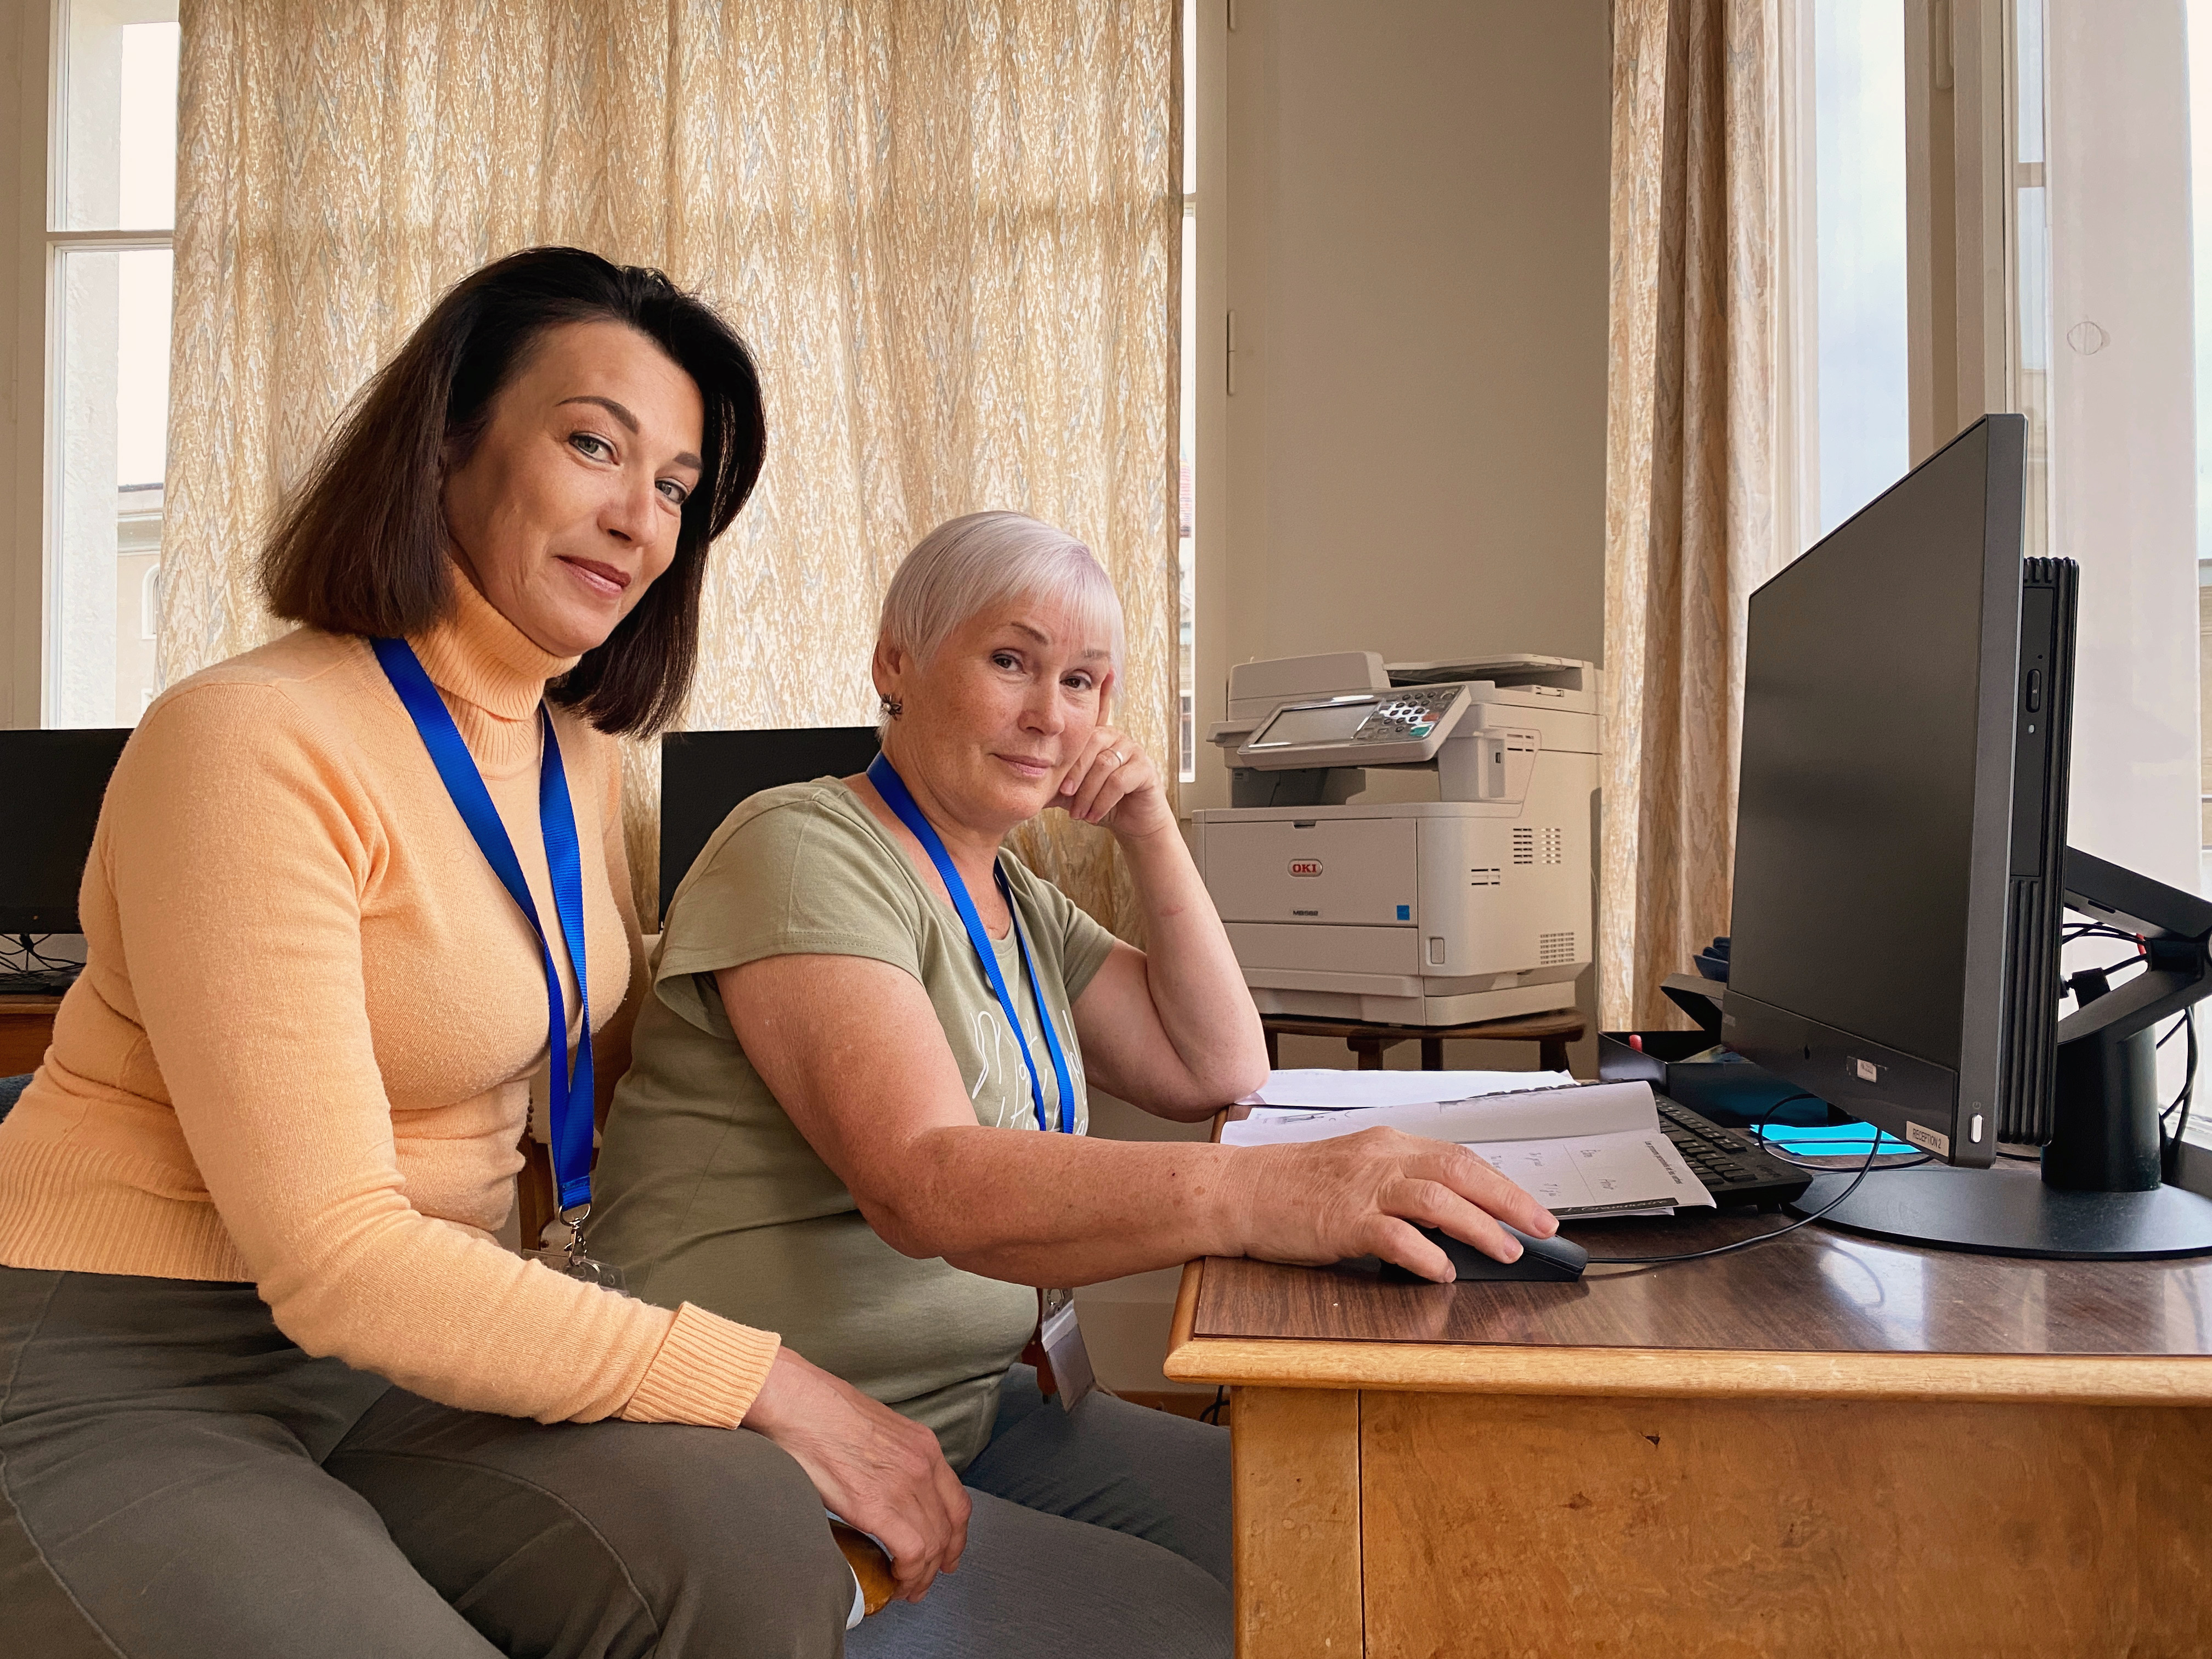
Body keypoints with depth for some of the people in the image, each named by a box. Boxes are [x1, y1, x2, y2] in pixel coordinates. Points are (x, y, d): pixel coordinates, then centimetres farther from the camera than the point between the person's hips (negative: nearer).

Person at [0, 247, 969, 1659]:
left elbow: (617, 1076, 18)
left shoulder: (579, 754, 7)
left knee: (757, 1543, -23)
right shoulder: (255, 744, -19)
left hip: (407, 1348, 7)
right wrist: (767, 1384, -22)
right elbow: (333, 1262, -23)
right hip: (117, 1378, -6)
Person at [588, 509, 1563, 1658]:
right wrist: (1264, 1195, -46)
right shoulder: (803, 851, -17)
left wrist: (1149, 831, 1)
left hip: (967, 1413, 8)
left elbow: (1219, 1075, 11)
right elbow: (926, 1184, -31)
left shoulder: (1020, 905, 12)